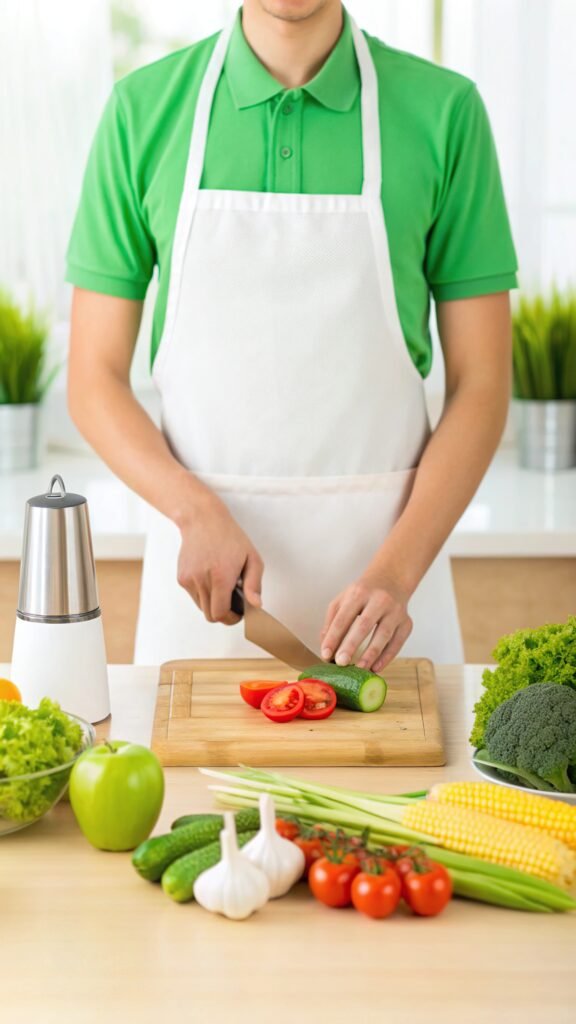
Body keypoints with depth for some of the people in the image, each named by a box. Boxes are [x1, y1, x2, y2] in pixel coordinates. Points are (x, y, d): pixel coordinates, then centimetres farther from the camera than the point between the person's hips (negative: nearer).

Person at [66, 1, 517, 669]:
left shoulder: (444, 110, -5)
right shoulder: (143, 108, -2)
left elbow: (481, 386, -4)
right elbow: (95, 378, 0)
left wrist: (395, 572, -16)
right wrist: (198, 513, -16)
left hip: (384, 546, 0)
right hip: (205, 561, 1)